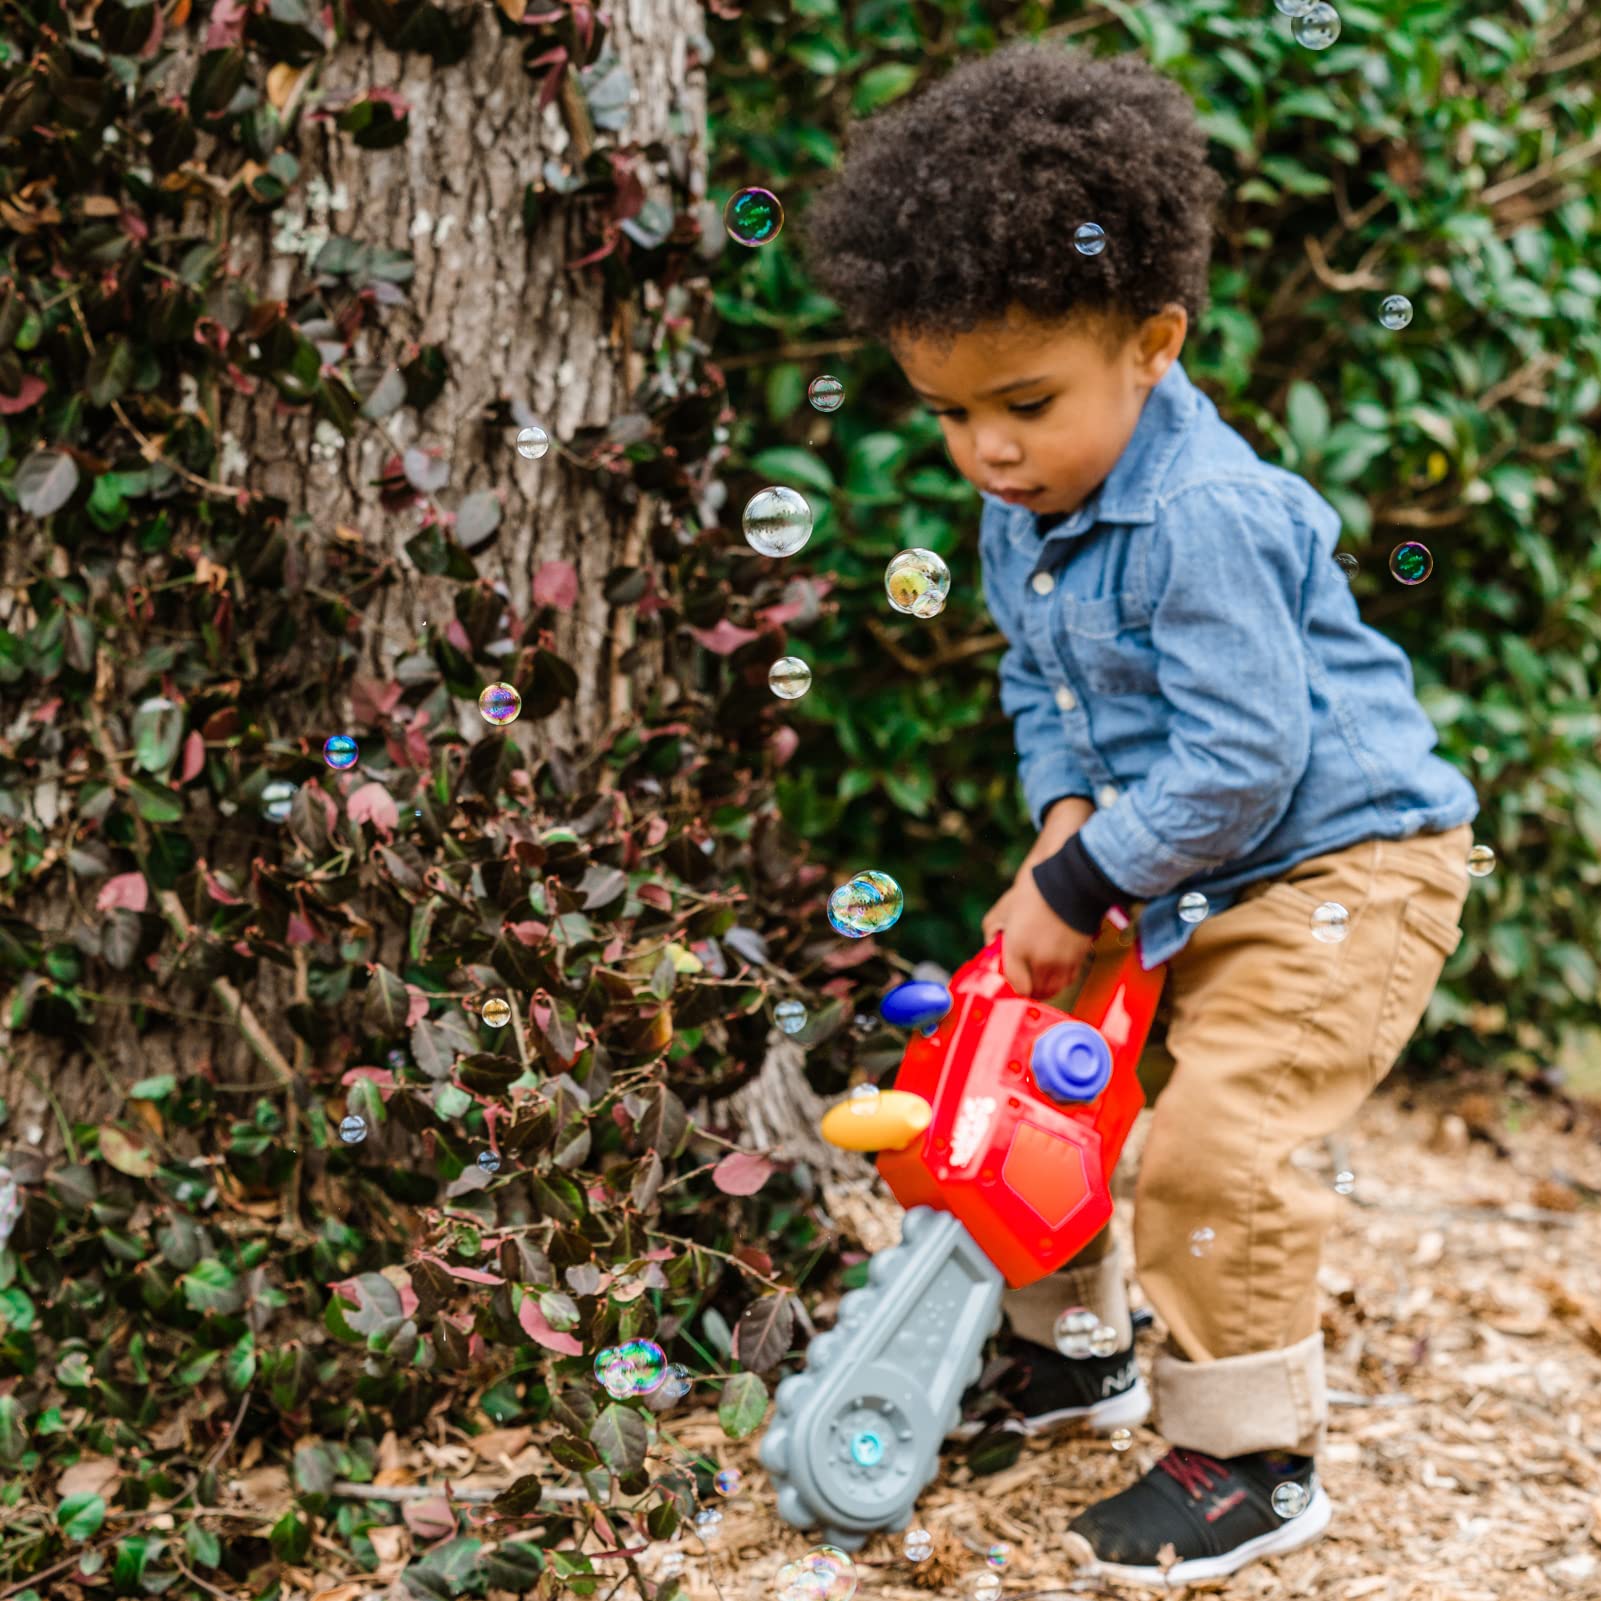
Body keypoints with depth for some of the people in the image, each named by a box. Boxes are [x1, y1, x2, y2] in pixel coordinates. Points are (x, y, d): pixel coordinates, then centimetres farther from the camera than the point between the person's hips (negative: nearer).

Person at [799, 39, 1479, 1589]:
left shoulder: (1204, 520, -29)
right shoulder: (1022, 515, 0)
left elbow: (1241, 761, -29)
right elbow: (1039, 682, 15)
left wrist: (1079, 884, -22)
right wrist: (1063, 812, -4)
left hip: (1343, 861, -10)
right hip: (1179, 868, 10)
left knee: (1214, 1143, -19)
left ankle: (1250, 1460, 0)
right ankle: (1079, 1351, 35)